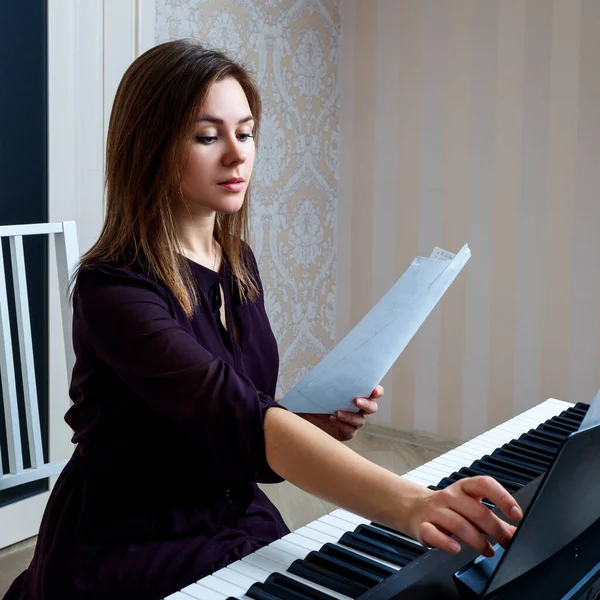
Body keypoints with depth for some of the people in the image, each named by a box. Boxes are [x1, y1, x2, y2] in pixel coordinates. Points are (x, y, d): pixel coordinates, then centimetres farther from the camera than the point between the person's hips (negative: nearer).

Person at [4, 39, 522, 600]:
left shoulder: (239, 264, 3)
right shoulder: (113, 290, -21)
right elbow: (239, 421, -35)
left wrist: (315, 423, -9)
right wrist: (407, 503, -46)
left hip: (239, 521, 6)